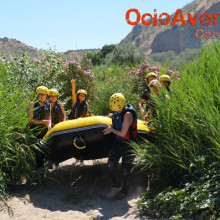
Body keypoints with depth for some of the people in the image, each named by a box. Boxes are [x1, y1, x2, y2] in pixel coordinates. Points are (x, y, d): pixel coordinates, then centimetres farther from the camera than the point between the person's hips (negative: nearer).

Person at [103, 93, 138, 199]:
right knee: (111, 163, -6)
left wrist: (111, 129, -9)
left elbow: (122, 133, -22)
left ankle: (124, 190, 23)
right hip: (118, 142, 7)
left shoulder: (128, 114, -24)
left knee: (126, 169, 5)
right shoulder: (117, 111, 1)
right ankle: (116, 187, 11)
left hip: (128, 144, -7)